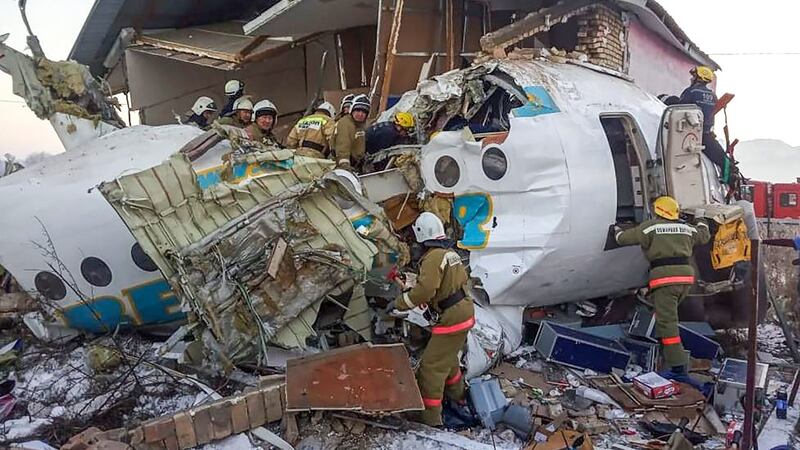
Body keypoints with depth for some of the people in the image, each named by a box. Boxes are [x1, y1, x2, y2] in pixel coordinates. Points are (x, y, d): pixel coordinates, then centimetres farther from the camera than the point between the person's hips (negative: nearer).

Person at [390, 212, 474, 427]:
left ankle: (430, 417, 0)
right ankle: (456, 393, 48)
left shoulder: (433, 257, -19)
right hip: (465, 312, 10)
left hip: (451, 319, -10)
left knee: (431, 365, -4)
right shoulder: (451, 252, 11)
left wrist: (399, 303, -15)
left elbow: (424, 290, -29)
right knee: (448, 356, 28)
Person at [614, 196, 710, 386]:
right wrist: (700, 219, 55)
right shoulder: (686, 228, 17)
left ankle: (678, 369, -13)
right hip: (686, 275, 7)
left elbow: (624, 238, 4)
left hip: (664, 276, -7)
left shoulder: (650, 226, 1)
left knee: (667, 323, -8)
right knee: (668, 315, 26)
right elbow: (704, 236, 36)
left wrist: (617, 231, 28)